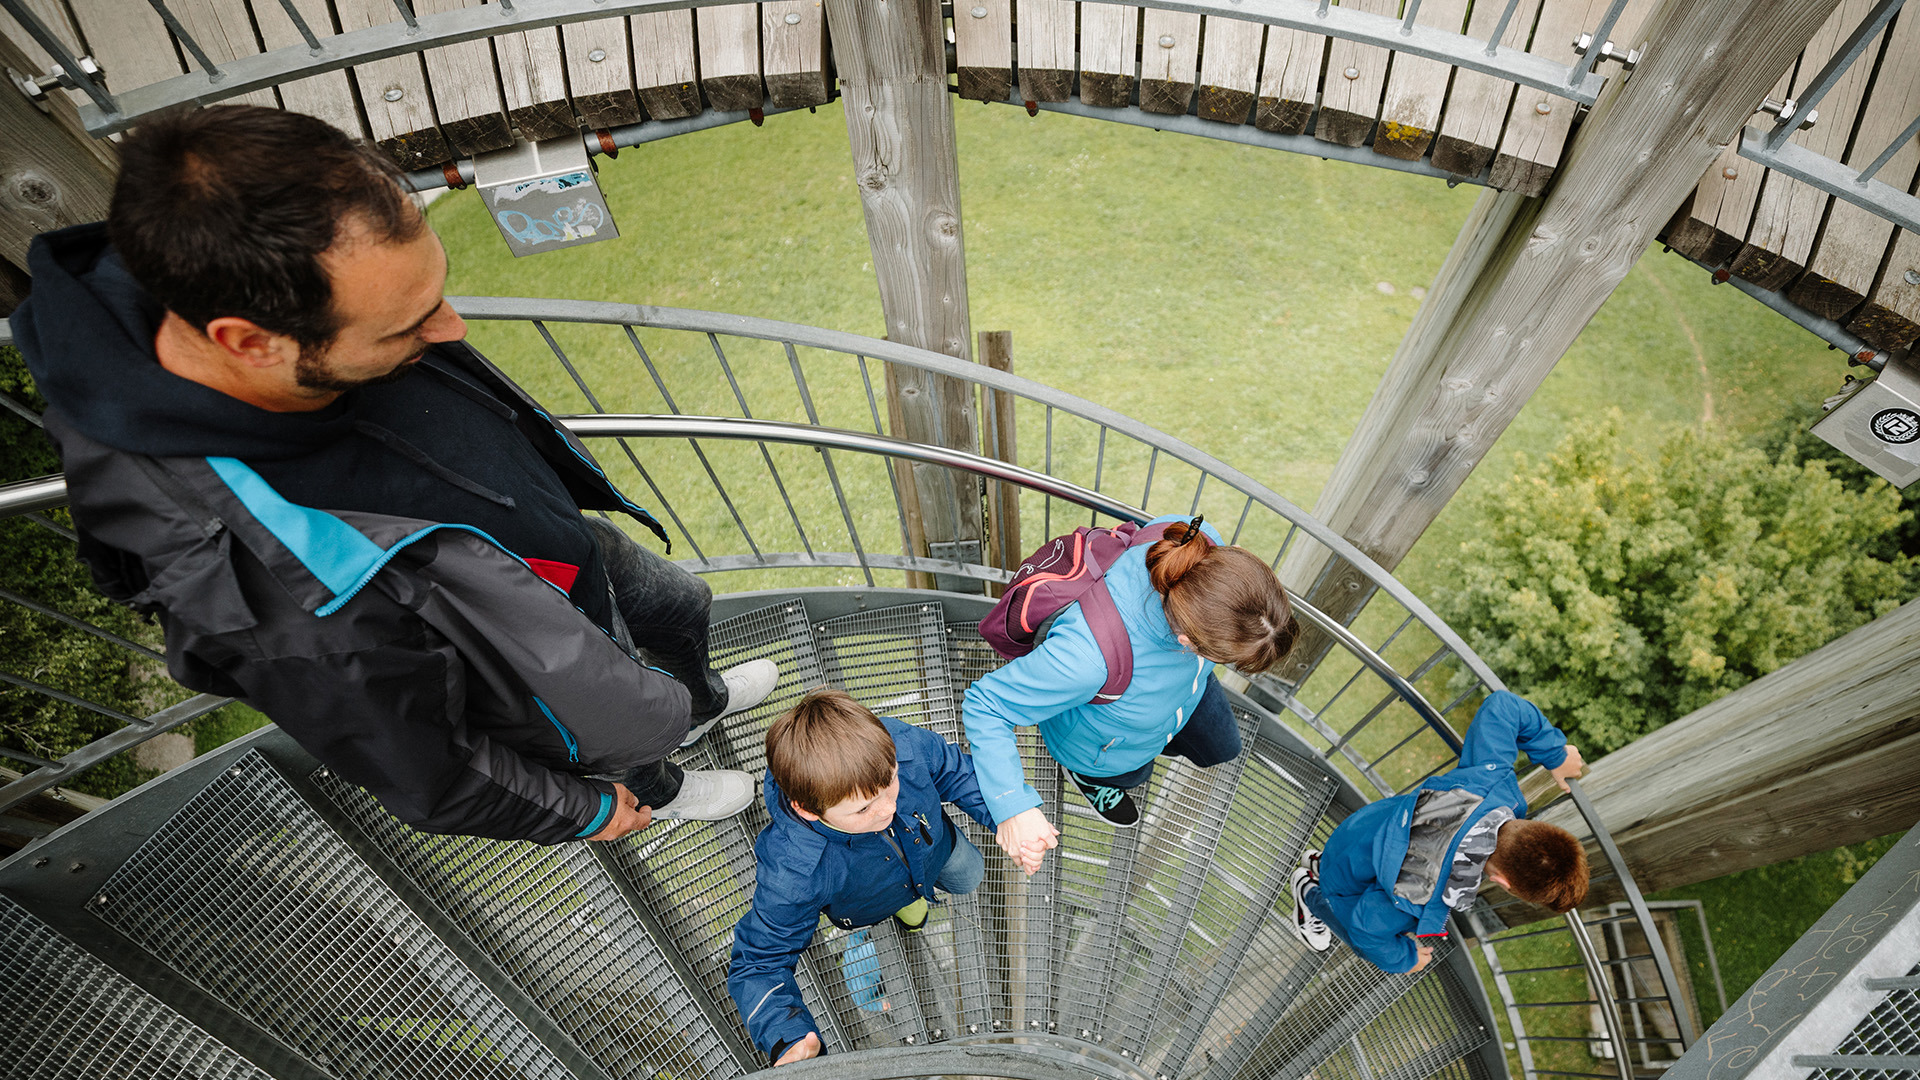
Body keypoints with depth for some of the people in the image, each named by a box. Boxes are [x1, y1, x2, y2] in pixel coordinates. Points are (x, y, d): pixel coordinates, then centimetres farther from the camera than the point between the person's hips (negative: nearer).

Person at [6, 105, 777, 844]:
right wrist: (584, 811, -8)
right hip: (544, 669, -6)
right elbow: (429, 781, -26)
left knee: (680, 608, 30)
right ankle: (653, 790, 61)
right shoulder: (283, 609, -46)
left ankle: (702, 698, 65)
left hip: (569, 540, 6)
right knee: (643, 729, 23)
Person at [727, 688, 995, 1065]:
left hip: (934, 848, 3)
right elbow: (759, 962, -34)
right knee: (873, 999, 20)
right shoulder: (790, 874, -50)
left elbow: (960, 772, -21)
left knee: (970, 878, 33)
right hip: (867, 909, -2)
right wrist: (788, 1041, -50)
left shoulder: (906, 745, -45)